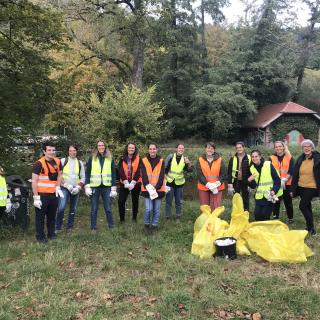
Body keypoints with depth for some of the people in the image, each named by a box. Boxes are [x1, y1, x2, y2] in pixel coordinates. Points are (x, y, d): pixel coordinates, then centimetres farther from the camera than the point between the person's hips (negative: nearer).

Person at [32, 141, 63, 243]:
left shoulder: (57, 162, 4)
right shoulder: (39, 163, -14)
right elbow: (34, 181, -14)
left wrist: (58, 187, 2)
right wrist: (36, 197, -17)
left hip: (53, 194, 6)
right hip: (42, 195, -6)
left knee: (52, 215, 17)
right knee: (40, 216, 5)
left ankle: (51, 233, 31)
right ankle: (40, 236, 17)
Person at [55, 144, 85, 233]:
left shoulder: (80, 163, 9)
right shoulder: (63, 161, 0)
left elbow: (83, 177, 10)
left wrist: (78, 187, -6)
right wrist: (67, 185, -11)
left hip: (75, 189, 3)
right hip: (64, 188, -3)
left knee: (73, 209, 8)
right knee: (61, 207, -16)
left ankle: (70, 227, 20)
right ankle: (58, 227, -2)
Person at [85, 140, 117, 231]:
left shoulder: (110, 159, 5)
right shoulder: (92, 158, 3)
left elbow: (113, 174, 4)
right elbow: (87, 173, 3)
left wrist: (113, 188, -2)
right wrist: (87, 186, -6)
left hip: (106, 187, 0)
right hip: (95, 187, 0)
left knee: (108, 208, 5)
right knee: (94, 209, 7)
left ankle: (111, 226, 18)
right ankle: (93, 228, 18)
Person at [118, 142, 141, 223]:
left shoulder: (138, 159, 0)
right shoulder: (122, 159, 4)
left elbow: (138, 171, -7)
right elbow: (120, 171, -4)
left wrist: (133, 182, -17)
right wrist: (126, 182, -16)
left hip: (136, 183, -1)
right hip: (124, 183, 1)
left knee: (135, 201, 9)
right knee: (121, 201, -4)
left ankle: (134, 218, 23)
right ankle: (122, 218, 11)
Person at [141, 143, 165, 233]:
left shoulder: (161, 161, 3)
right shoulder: (144, 161, 2)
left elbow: (161, 176, -5)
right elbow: (143, 176, -5)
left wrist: (156, 187, -17)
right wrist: (148, 187, -19)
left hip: (158, 189, 1)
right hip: (147, 189, -1)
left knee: (156, 209, 6)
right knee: (148, 208, -9)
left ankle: (154, 225, 23)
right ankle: (146, 224, 14)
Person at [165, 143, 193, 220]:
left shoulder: (184, 159, 0)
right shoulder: (170, 157, -8)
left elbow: (189, 170, -4)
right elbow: (165, 169, -4)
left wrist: (189, 164, -22)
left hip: (179, 183, 3)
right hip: (169, 182, -2)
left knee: (179, 201, 13)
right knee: (168, 201, 5)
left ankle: (178, 216, 26)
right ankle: (167, 217, 17)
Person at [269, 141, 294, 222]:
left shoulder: (289, 157, 2)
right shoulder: (272, 158, 5)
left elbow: (291, 171, -4)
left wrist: (284, 180, -16)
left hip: (287, 184, 0)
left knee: (288, 201, 8)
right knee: (276, 201, 4)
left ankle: (290, 218, 22)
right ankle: (275, 217, 16)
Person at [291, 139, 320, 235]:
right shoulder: (300, 159, 5)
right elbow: (295, 175, 7)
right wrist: (293, 189, 6)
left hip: (311, 187, -5)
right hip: (301, 187, 5)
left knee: (302, 206, -11)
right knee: (307, 206, 15)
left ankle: (311, 228, 5)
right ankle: (310, 227, 28)